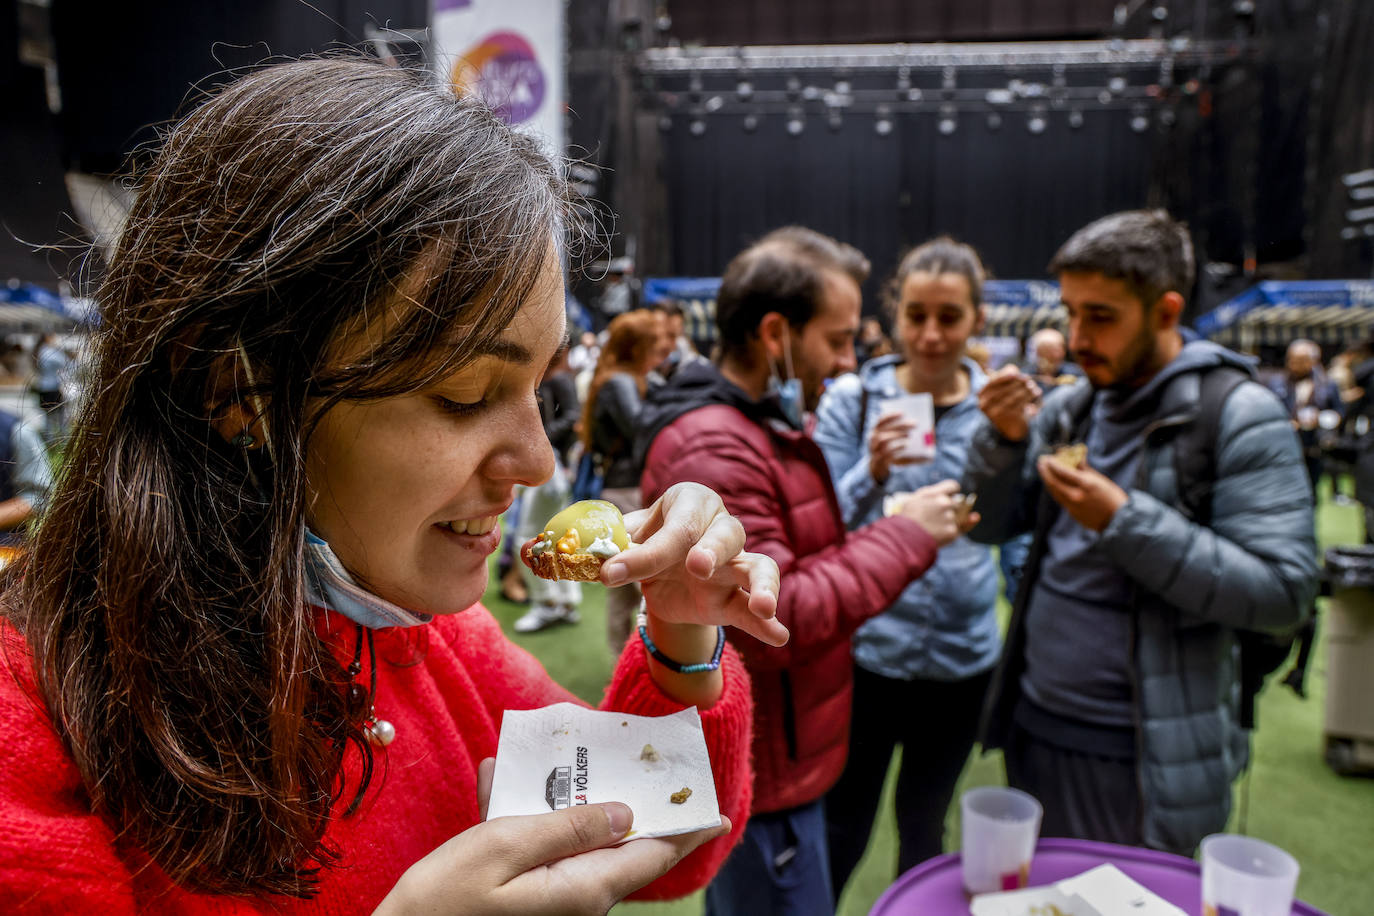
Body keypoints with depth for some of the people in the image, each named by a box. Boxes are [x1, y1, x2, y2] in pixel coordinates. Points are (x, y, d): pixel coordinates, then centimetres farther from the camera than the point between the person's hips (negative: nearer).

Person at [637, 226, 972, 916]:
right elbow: (767, 623, -30)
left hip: (776, 759, 10)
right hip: (762, 780, -10)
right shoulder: (710, 449, -25)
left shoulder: (766, 426, 10)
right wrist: (903, 537, -22)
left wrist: (904, 536, -1)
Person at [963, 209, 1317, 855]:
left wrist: (1124, 520, -25)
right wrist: (1002, 440, -12)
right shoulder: (1068, 407, 3)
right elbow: (988, 526, 5)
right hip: (1035, 729, 6)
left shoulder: (1240, 417, -13)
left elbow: (1283, 591, -19)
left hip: (1146, 758, -5)